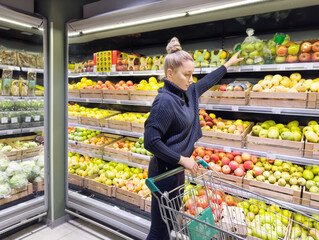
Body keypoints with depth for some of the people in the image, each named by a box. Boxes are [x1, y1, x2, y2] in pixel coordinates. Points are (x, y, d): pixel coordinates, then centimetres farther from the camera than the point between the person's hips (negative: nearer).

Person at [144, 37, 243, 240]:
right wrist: (182, 159, -19)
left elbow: (206, 83, 22)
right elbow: (151, 141, -25)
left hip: (177, 169, 9)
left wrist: (228, 64, 33)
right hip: (165, 171, -9)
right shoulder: (165, 101, -23)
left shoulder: (187, 92, 3)